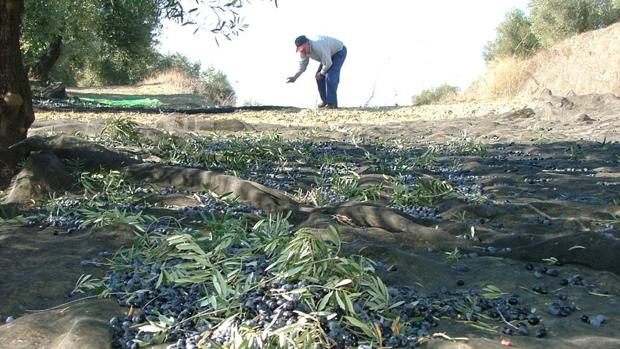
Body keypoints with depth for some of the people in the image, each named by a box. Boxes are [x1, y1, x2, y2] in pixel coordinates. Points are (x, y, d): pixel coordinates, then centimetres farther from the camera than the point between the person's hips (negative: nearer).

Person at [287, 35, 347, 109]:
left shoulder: (318, 48, -40)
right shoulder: (304, 51, -14)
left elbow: (328, 64, -31)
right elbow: (302, 66, -5)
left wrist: (321, 73, -15)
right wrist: (295, 77, -19)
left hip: (339, 51, -8)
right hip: (329, 54, 8)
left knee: (330, 76, -21)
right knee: (319, 77, 1)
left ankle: (332, 103, -13)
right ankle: (325, 100, 15)